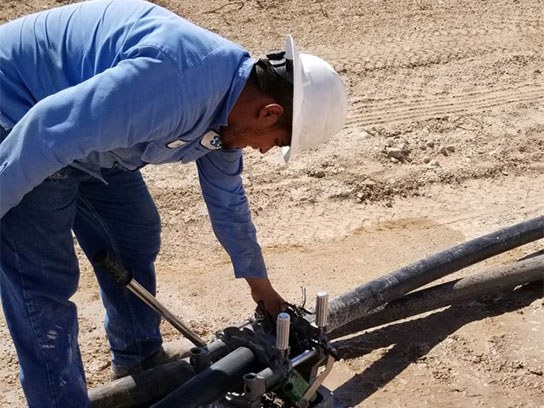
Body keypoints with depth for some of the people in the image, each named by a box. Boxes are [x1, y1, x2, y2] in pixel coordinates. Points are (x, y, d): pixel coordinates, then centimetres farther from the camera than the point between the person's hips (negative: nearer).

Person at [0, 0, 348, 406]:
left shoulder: (228, 100, -2)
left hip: (86, 135, 9)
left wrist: (260, 284, 22)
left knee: (136, 236, 16)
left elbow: (227, 201, 13)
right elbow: (46, 131, -34)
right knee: (45, 283, -9)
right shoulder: (177, 85, -35)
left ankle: (140, 360, 35)